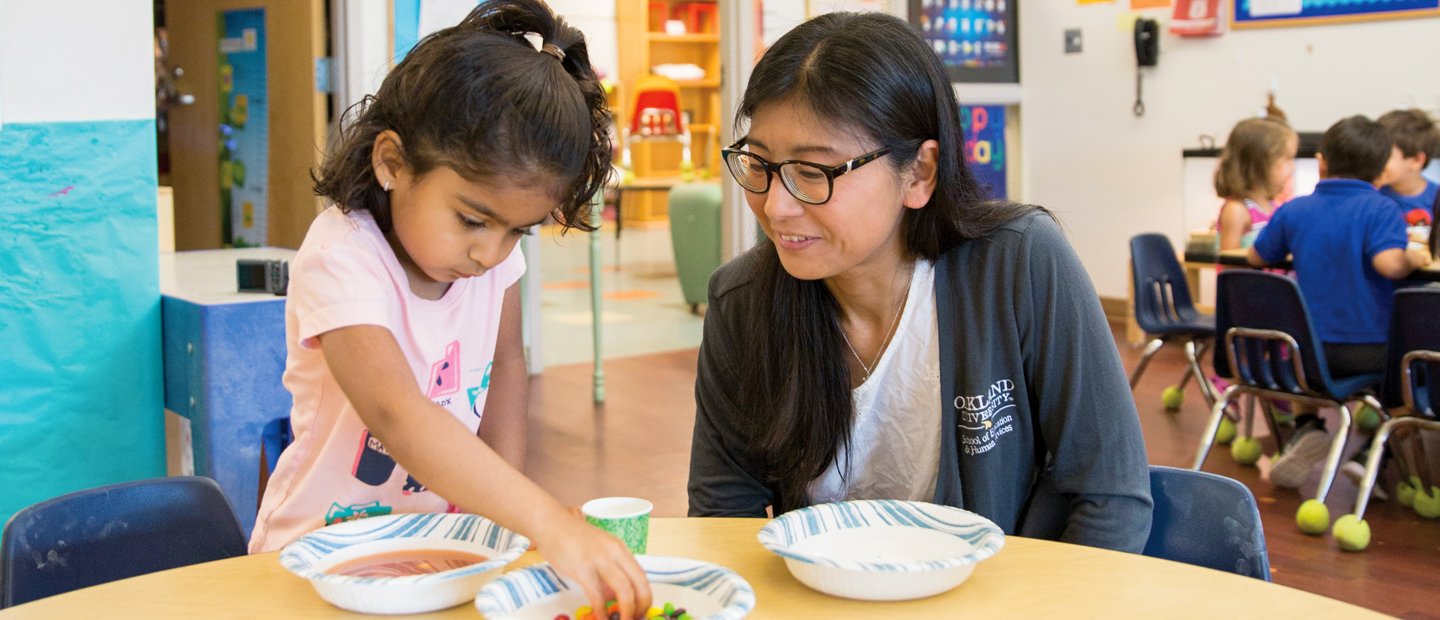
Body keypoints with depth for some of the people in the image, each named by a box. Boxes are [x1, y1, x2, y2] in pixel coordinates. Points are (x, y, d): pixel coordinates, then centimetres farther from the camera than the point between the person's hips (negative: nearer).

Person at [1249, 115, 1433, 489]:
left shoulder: (1293, 211, 1)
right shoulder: (1381, 209, -10)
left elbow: (1257, 258, 12)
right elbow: (1389, 263, -26)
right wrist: (1414, 258, -4)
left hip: (1308, 352, 4)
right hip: (1371, 352, -3)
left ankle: (1306, 431, 16)